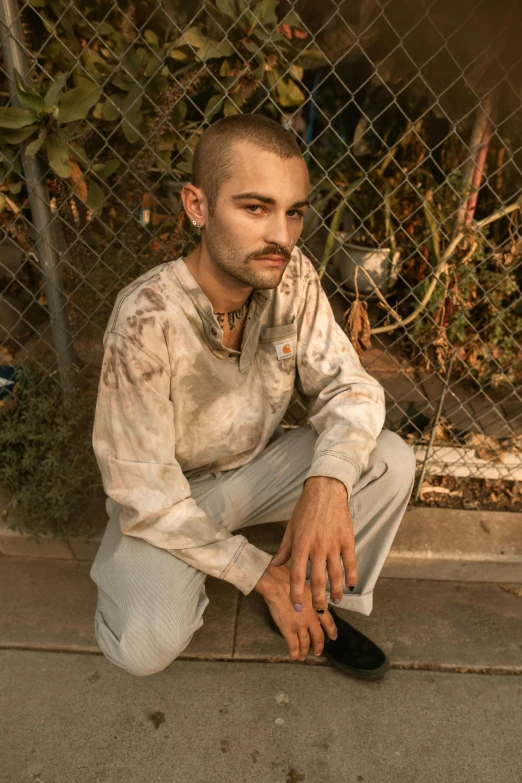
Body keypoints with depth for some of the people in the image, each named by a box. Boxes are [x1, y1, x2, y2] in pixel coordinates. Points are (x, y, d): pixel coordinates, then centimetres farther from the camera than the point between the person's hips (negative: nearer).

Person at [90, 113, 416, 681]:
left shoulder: (292, 276, -16)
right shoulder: (146, 321, -31)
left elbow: (348, 385, -12)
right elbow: (144, 496, -25)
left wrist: (328, 482, -34)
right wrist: (263, 575, -21)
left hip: (257, 465, 4)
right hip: (167, 496, -3)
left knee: (391, 461, -15)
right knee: (145, 646, -26)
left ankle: (319, 603, 6)